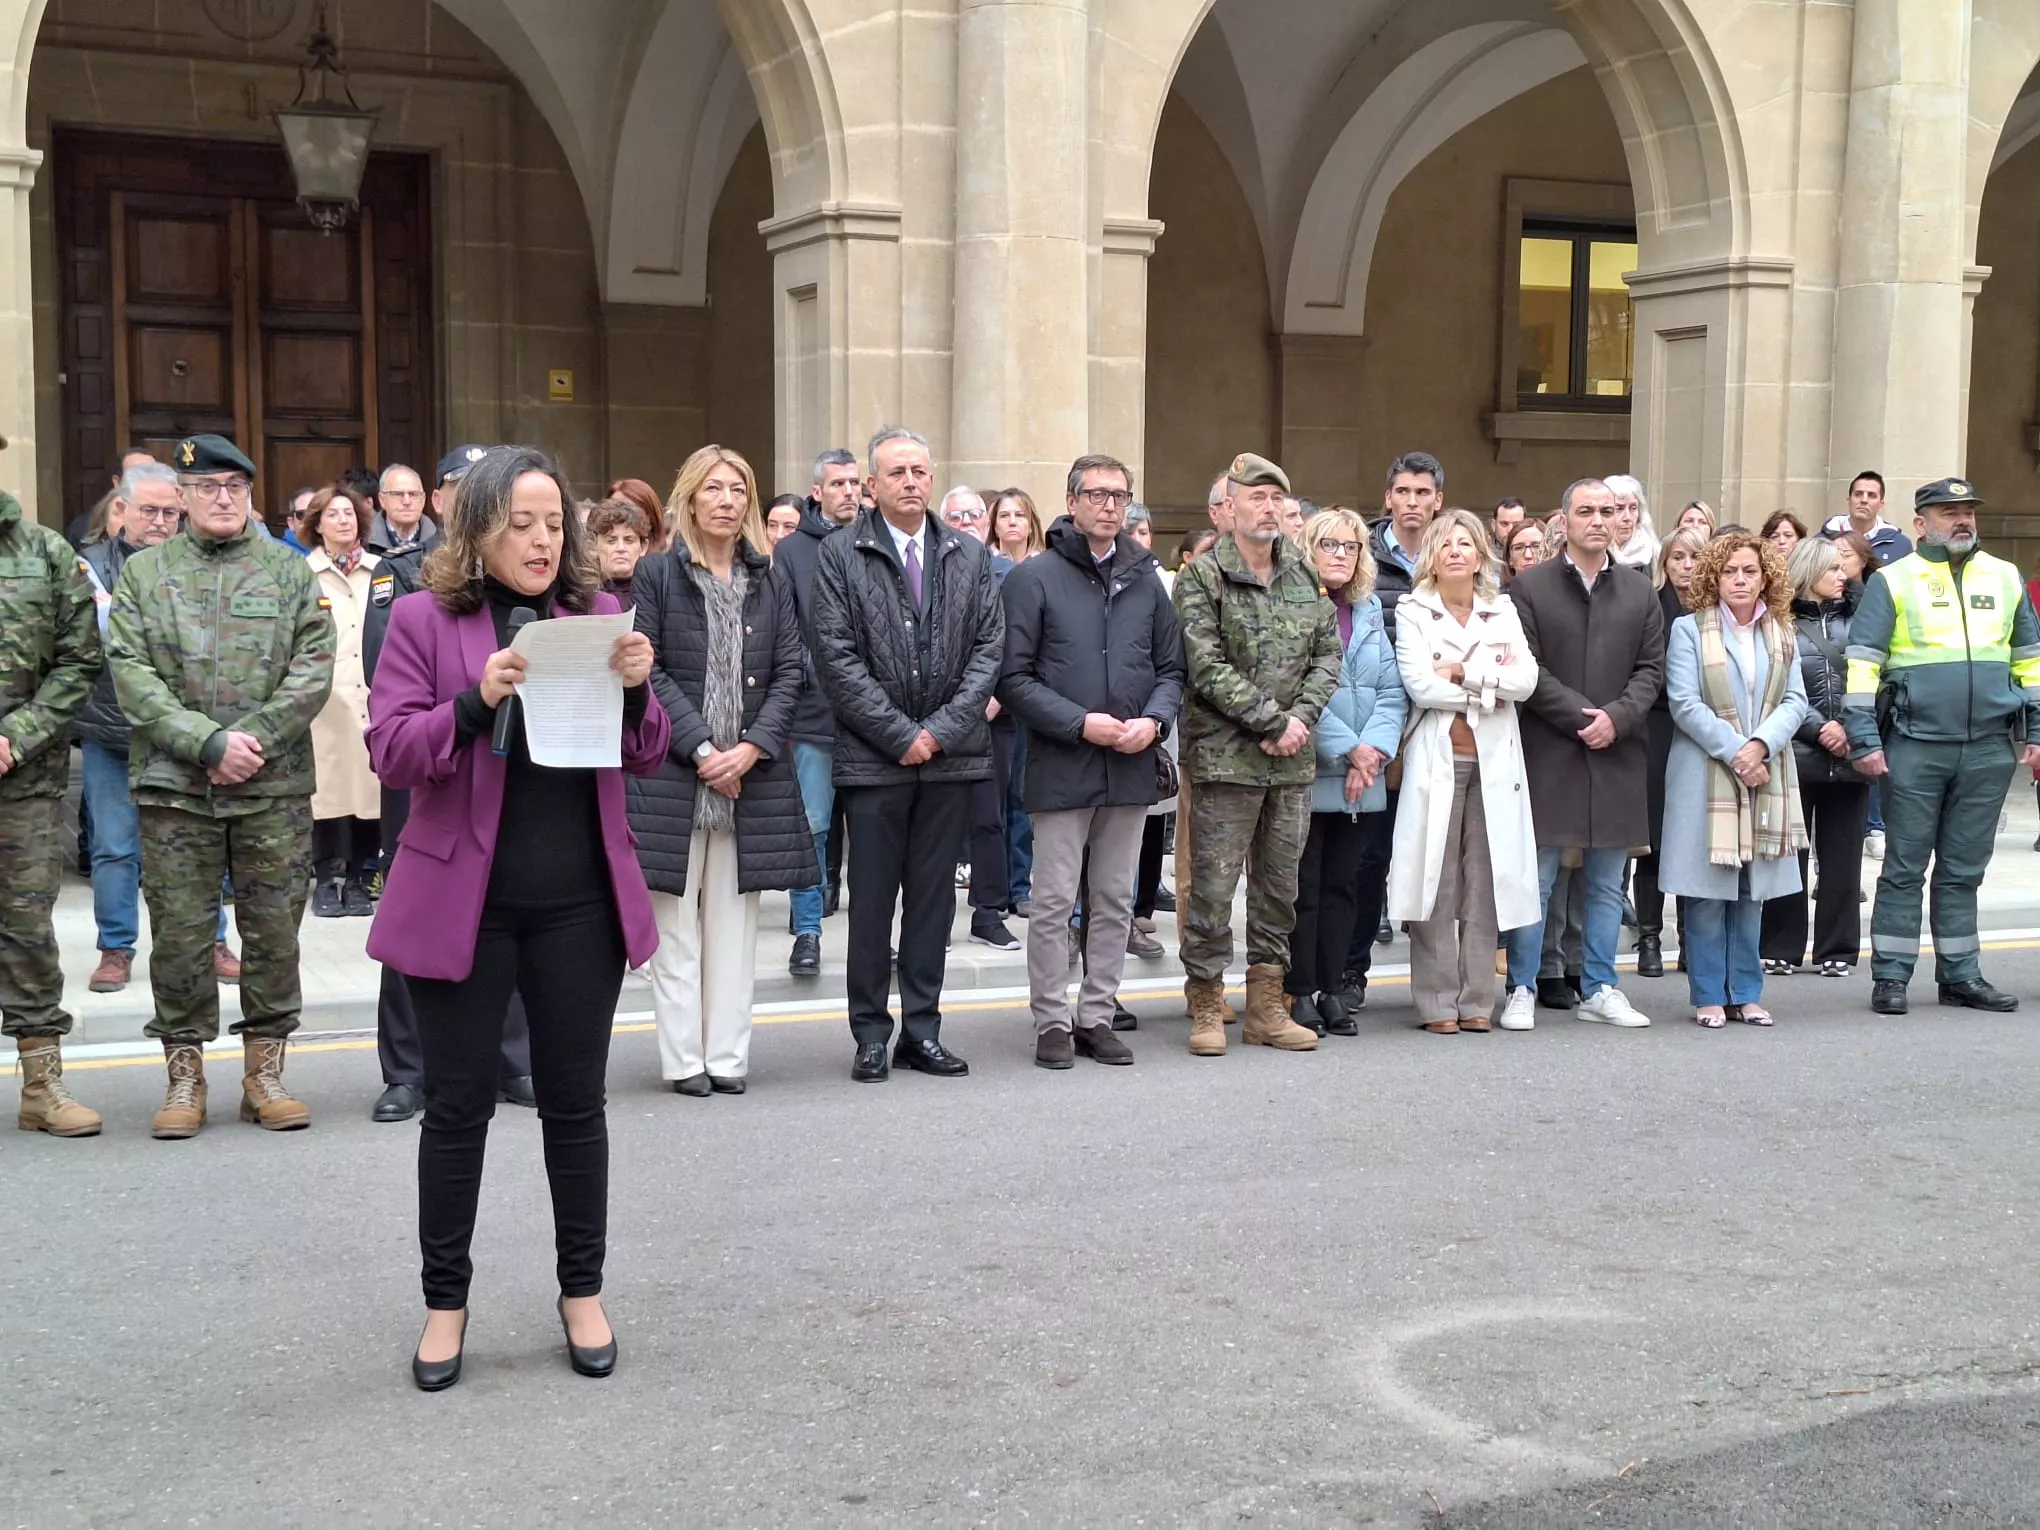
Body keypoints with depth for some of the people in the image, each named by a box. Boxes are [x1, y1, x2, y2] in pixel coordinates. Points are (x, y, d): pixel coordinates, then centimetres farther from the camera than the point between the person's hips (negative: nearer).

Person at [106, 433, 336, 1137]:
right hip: (173, 787, 0)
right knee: (180, 934, 3)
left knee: (274, 931, 5)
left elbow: (314, 668, -1)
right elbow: (131, 675, -3)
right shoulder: (143, 572, 6)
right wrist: (209, 742, -14)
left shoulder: (289, 570, 8)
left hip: (275, 787, 1)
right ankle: (184, 1072, 16)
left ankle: (264, 1067, 17)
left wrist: (252, 739, -12)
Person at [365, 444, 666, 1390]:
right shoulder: (425, 619, -2)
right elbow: (389, 751, -8)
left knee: (575, 1102, 10)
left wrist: (635, 689, -15)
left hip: (580, 903, 2)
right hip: (463, 900, -2)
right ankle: (445, 1304, 22)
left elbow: (643, 756, 6)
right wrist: (476, 700, -24)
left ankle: (583, 1293, 25)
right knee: (458, 1106, 8)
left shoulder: (599, 614, 5)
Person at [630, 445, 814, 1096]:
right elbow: (649, 671, -5)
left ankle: (727, 1055, 11)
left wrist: (752, 748, -9)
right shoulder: (657, 574, 2)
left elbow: (790, 671, 6)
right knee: (675, 921, 0)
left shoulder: (771, 582, 13)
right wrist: (701, 749, -13)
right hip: (672, 771, -3)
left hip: (749, 772, 3)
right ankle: (683, 1058, 6)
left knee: (733, 920, 6)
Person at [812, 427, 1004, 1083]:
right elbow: (837, 658, -7)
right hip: (873, 757, -3)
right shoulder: (839, 555, -1)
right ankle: (871, 1034, 11)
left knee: (934, 898, 8)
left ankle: (922, 1030, 16)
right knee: (872, 900, 2)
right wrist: (900, 734, -11)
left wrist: (941, 729, -7)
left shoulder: (970, 556, 9)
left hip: (950, 756, 3)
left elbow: (988, 647, 4)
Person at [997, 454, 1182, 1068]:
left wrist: (1154, 720, -4)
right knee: (1054, 904, 0)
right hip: (1061, 765, -5)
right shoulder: (1034, 578, -5)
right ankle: (1053, 1022, 10)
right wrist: (1080, 723, -16)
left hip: (1131, 766, 5)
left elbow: (1172, 667, 15)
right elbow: (1013, 677, -8)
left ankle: (1096, 1017, 20)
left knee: (1114, 903, 10)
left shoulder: (1144, 581, 10)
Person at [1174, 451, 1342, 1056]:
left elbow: (1328, 654, 11)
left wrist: (1302, 717, -6)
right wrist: (1274, 719, -14)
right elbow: (1207, 668, -12)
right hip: (1225, 757, -5)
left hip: (1293, 759, 6)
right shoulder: (1201, 577, -5)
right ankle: (1206, 1009, 8)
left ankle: (1267, 1007, 20)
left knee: (1280, 885, 11)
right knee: (1213, 886, -3)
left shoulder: (1304, 576, 12)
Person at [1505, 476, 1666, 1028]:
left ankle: (1599, 989, 19)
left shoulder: (1640, 592, 11)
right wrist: (1580, 716, -14)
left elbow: (1651, 669, 6)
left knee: (1607, 886, 10)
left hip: (1617, 755, 4)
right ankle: (1521, 989, 8)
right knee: (1535, 881, 0)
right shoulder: (1530, 587, -1)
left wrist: (1616, 718, -10)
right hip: (1547, 754, -4)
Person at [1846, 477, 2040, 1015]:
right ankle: (1890, 977, 7)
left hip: (1989, 748, 4)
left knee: (1964, 868, 11)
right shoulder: (1891, 581, -1)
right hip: (1914, 747, -3)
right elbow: (1863, 663, -4)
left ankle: (1960, 975, 18)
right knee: (1904, 866, 2)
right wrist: (1864, 741, -11)